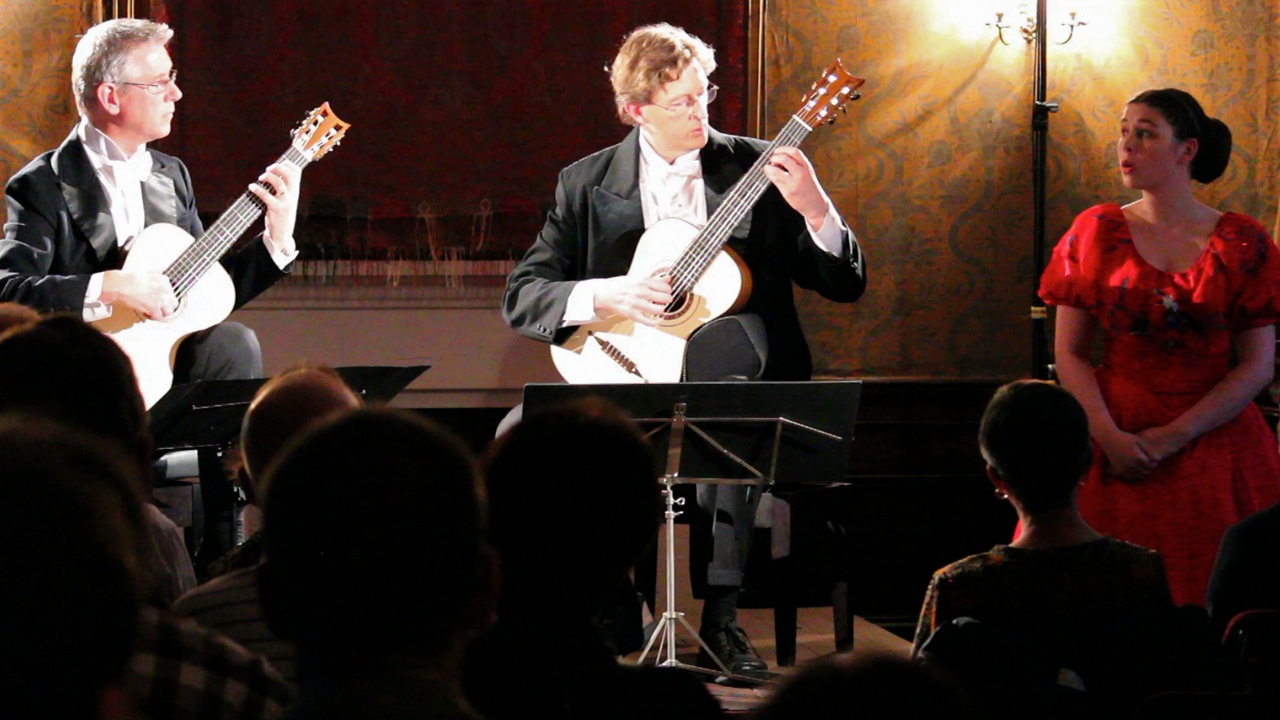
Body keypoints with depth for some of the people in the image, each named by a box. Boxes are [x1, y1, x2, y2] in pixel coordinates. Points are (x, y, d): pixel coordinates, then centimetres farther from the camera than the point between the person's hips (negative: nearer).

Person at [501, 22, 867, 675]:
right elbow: (521, 297, 3)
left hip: (734, 378, -1)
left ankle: (721, 618, -30)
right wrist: (601, 295, -16)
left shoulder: (755, 168, 6)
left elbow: (845, 285, 5)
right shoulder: (586, 183, 8)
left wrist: (813, 209, -14)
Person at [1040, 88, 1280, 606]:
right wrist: (1109, 437, -12)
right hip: (1114, 443, 1)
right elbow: (1069, 354, 3)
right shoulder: (1097, 232, 6)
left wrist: (1174, 437, -11)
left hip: (1216, 447, -1)